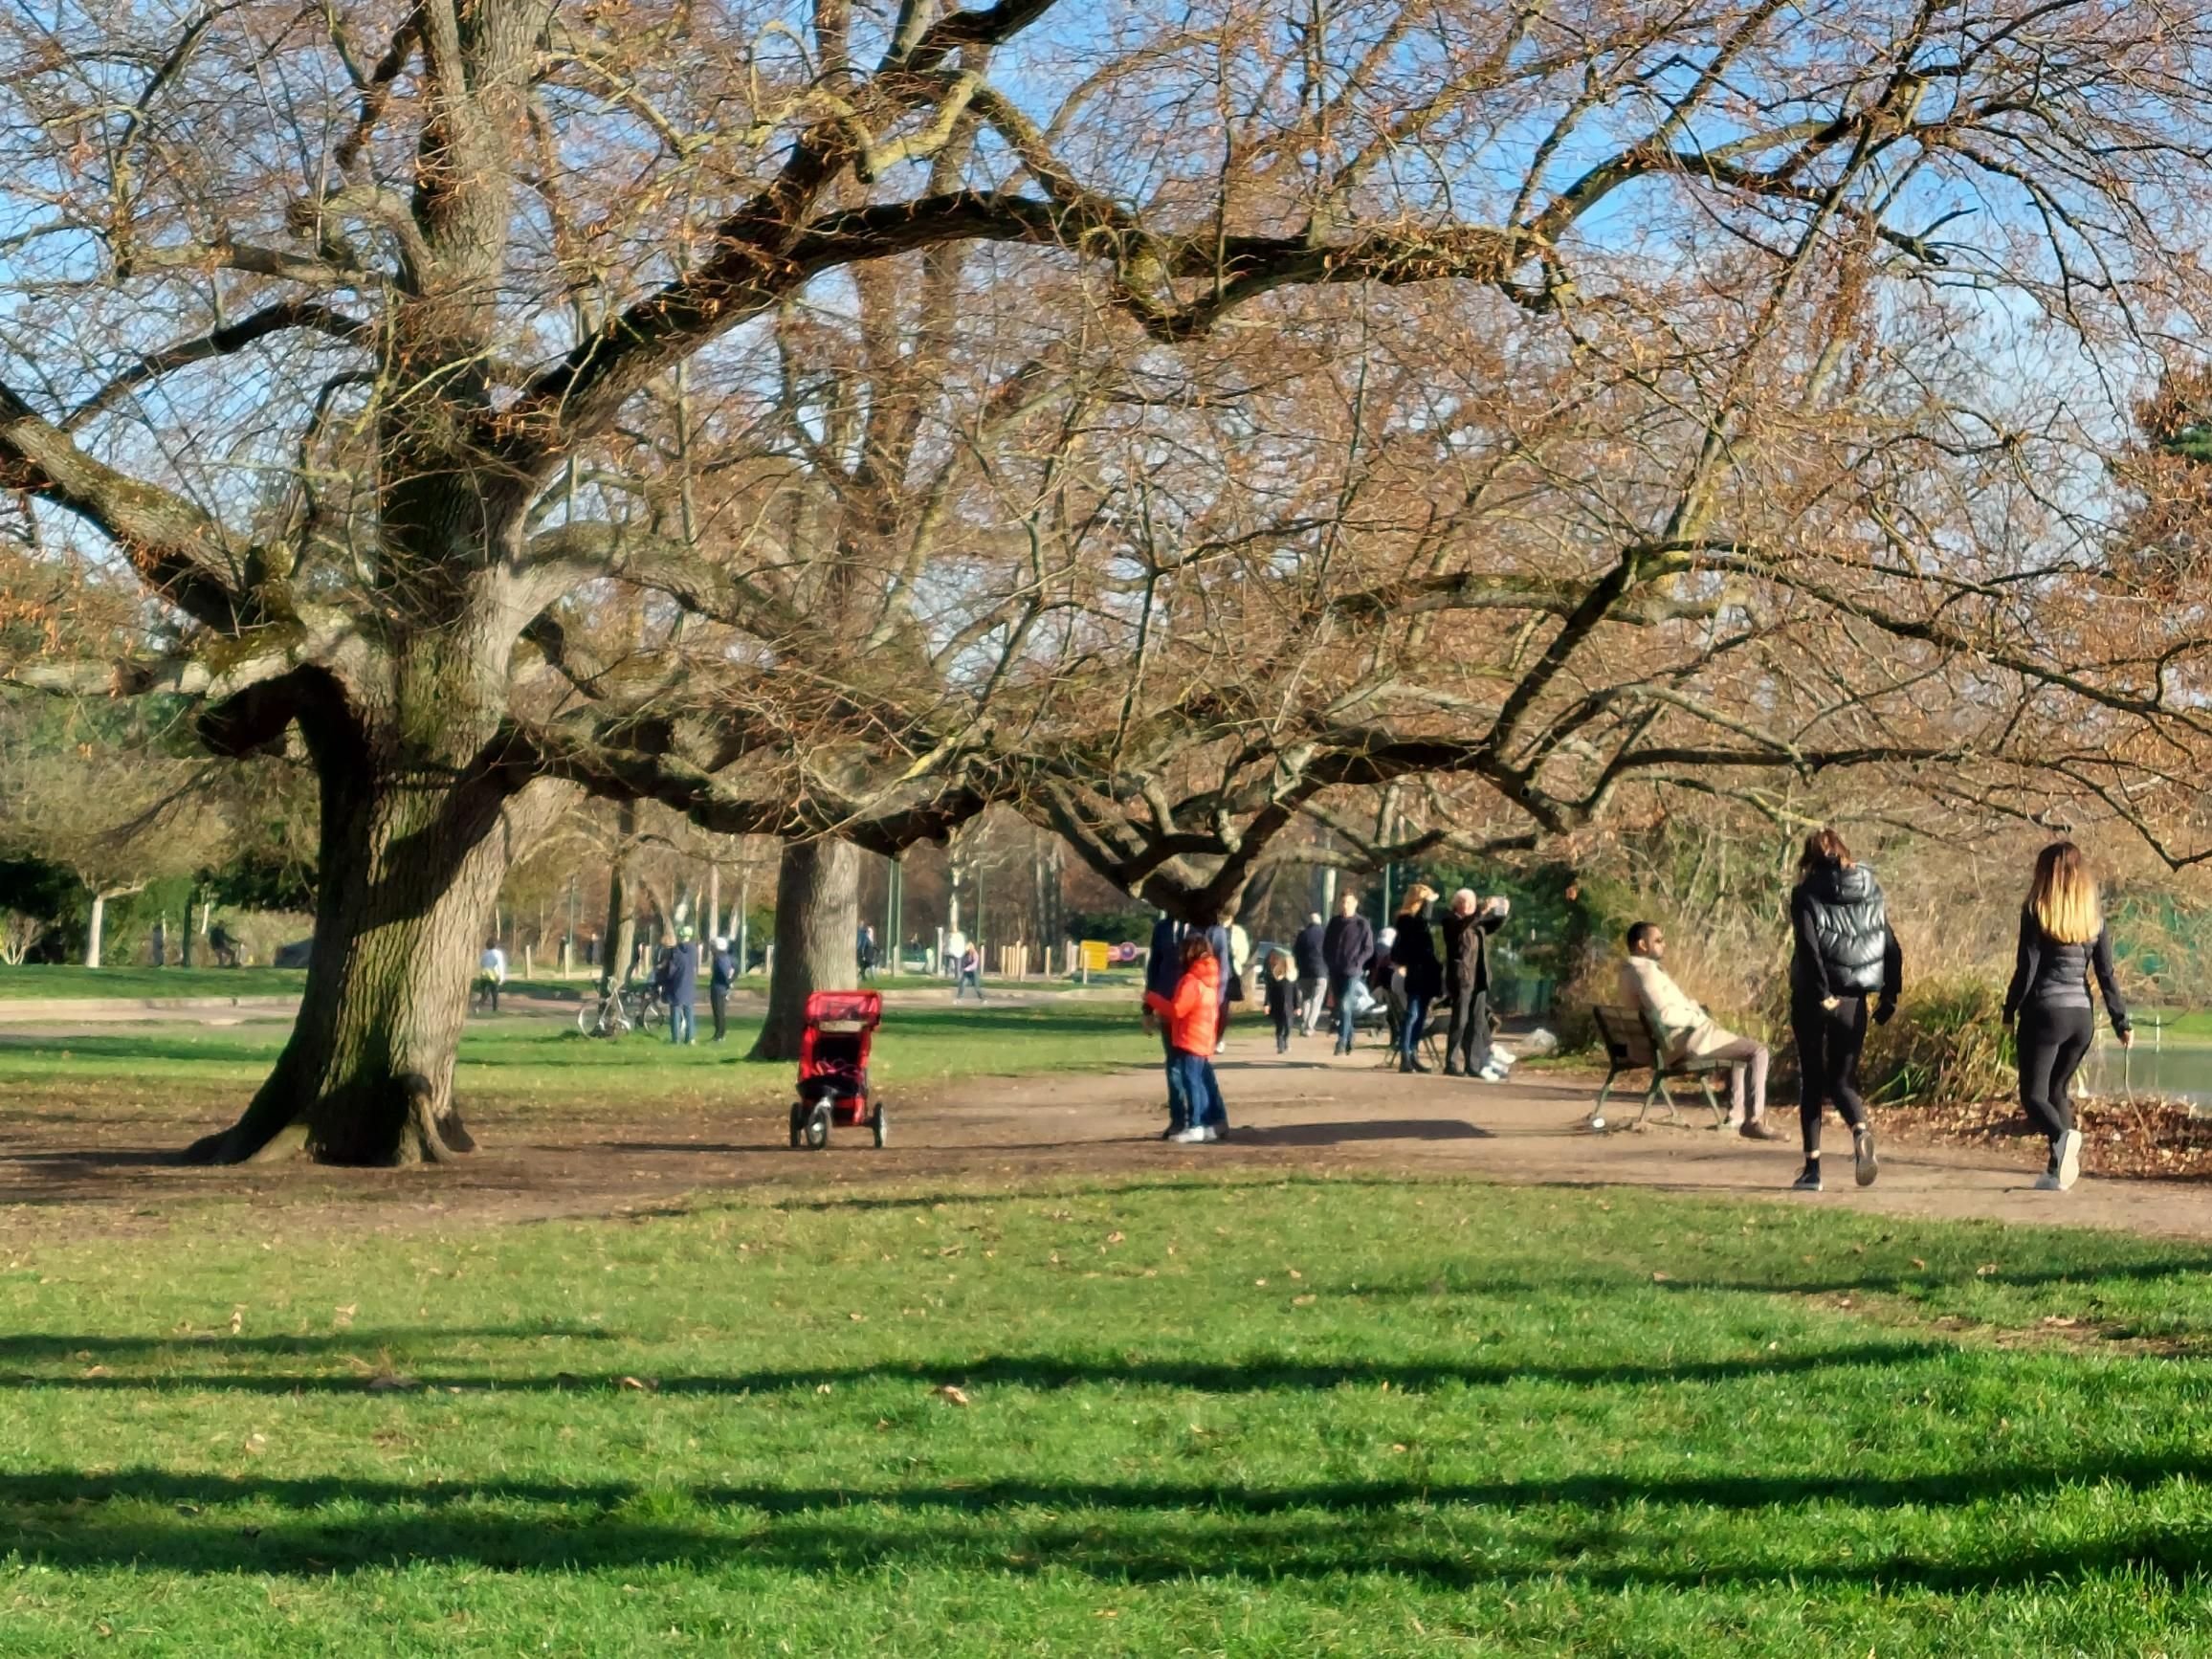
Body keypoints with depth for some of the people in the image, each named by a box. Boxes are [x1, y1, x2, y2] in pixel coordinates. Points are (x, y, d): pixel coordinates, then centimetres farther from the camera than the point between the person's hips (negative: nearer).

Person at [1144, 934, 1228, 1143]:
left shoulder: (1191, 980, -17)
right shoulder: (1209, 980, 13)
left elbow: (1177, 1009, -18)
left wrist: (1152, 998, -7)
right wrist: (1163, 1012, 21)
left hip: (1190, 1041, -9)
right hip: (1205, 1040, 9)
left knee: (1192, 1081, -8)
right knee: (1206, 1082, 13)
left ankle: (1195, 1127, -11)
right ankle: (1217, 1121, 15)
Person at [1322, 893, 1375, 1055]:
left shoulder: (1362, 924, -4)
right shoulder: (1334, 922, 9)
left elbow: (1369, 949, -2)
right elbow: (1326, 945, 16)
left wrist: (1356, 963, -12)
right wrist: (1329, 963, 3)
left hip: (1352, 972, -5)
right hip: (1335, 972, 5)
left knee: (1345, 1005, -17)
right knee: (1340, 1007, 9)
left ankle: (1342, 1041, -17)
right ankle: (1348, 1040, 21)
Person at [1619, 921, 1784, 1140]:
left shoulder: (1631, 971, 15)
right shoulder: (1646, 970, -19)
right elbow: (1665, 1014, -29)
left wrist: (1698, 1013, 10)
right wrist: (1700, 1018, -16)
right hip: (1686, 1039, -11)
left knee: (1741, 1047, 30)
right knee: (1758, 1051, -8)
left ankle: (1737, 1117, 25)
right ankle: (1755, 1121, -8)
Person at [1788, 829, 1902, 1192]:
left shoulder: (1807, 896, -6)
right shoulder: (1871, 895, 6)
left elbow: (1807, 946, -19)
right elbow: (1892, 949, 4)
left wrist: (1822, 993, -17)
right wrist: (1889, 997, 7)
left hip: (1813, 1001, -3)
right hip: (1854, 1001, 3)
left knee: (1811, 1080, 9)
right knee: (1842, 1078, 9)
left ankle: (1813, 1167, 8)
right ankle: (1861, 1129, -23)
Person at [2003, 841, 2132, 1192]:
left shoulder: (2037, 912, -5)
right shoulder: (2094, 915, 7)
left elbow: (2027, 968, -8)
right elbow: (2106, 973, 7)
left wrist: (2010, 1010, 3)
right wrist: (2121, 1022, 11)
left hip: (2046, 1011, -5)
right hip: (2082, 1015, 5)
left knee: (2033, 1094, -3)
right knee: (2058, 1089, 18)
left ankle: (2062, 1135, -33)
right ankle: (2058, 1171, 9)